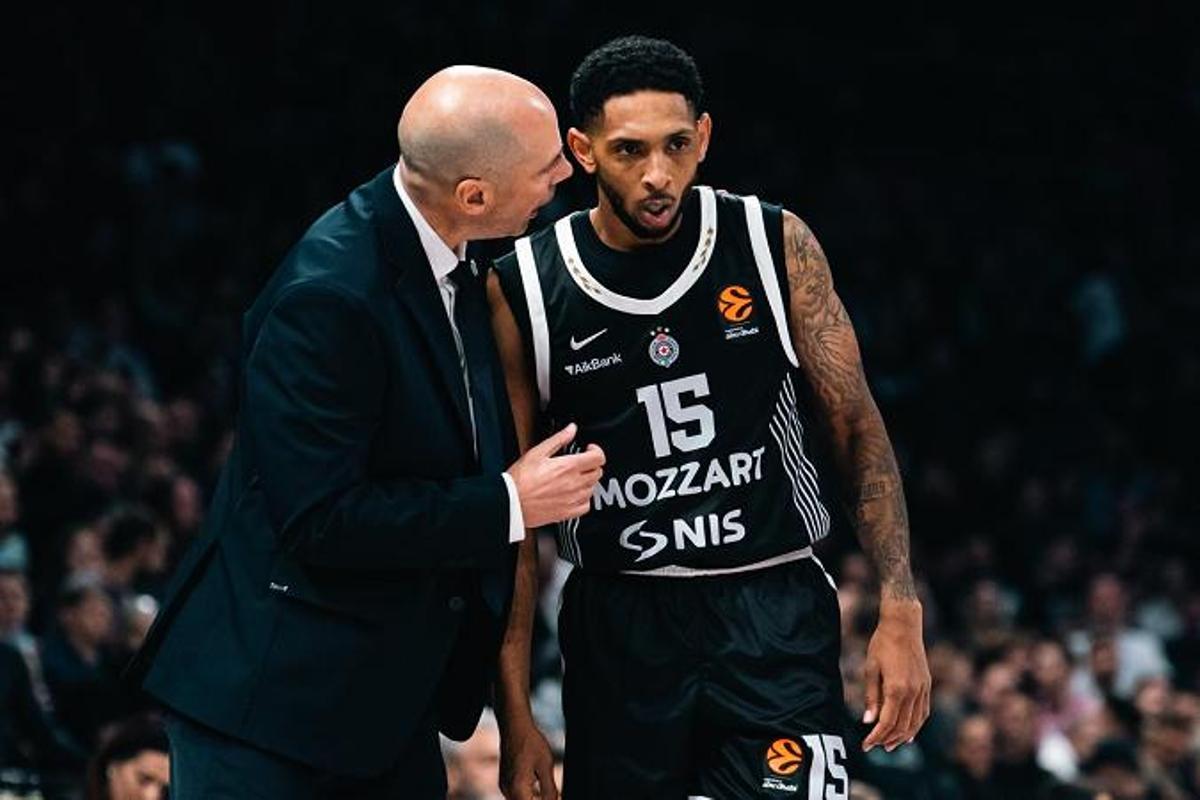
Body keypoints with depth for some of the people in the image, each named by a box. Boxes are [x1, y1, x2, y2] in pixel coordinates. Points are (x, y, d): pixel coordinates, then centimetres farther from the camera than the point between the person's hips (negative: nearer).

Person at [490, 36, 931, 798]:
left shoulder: (777, 248, -3)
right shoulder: (524, 291, -3)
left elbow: (858, 432, 4)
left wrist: (901, 611, -6)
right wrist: (516, 715, -1)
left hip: (775, 618, -1)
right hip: (620, 630, 1)